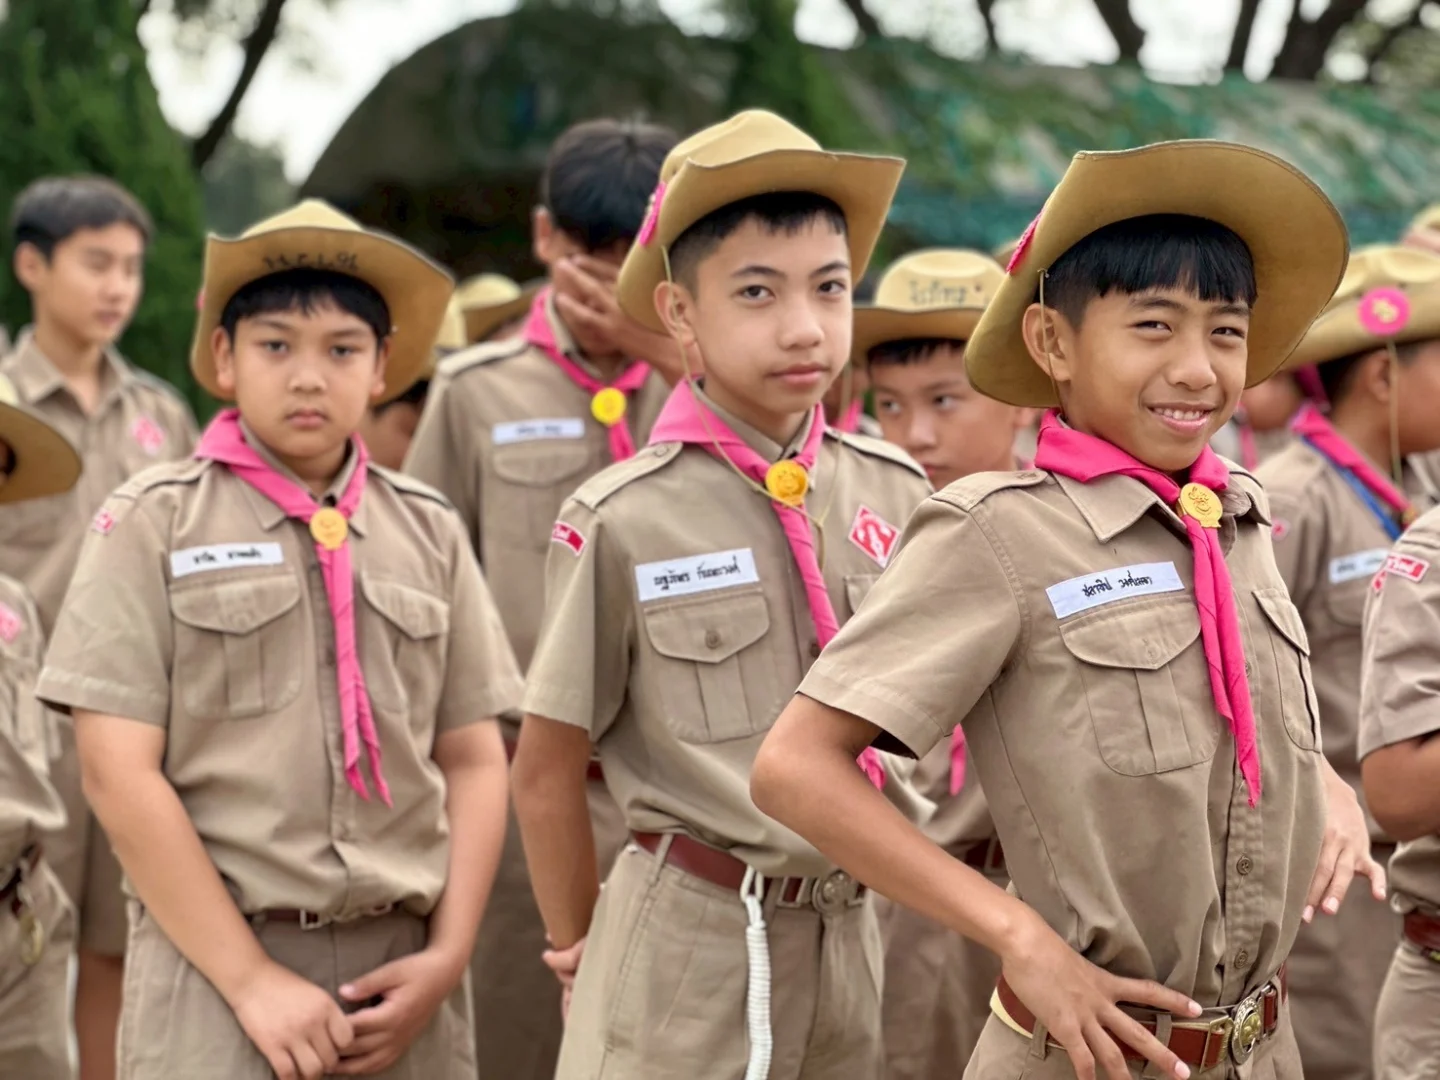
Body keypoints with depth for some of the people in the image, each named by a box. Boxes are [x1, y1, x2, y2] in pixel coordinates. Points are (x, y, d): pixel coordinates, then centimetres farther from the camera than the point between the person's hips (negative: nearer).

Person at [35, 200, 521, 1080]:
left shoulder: (429, 533, 8)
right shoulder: (153, 526, 0)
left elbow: (474, 761, 9)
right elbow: (119, 773, -6)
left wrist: (446, 959, -3)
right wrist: (252, 978, -10)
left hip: (400, 969, 3)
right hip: (216, 961, -2)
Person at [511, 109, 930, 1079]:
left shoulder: (896, 494, 1)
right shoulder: (623, 523, -9)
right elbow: (546, 773, 0)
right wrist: (579, 948, 7)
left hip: (857, 937, 4)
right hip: (690, 942, -4)